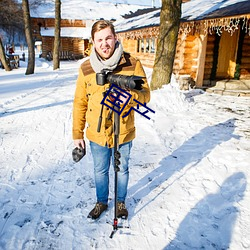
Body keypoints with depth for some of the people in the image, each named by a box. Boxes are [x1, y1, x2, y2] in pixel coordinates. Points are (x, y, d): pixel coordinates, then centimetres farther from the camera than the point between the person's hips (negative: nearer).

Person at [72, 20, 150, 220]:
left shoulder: (132, 64, -11)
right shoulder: (86, 68, -6)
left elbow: (145, 94, -9)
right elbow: (80, 103, 0)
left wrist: (130, 96, -32)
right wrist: (77, 134, 2)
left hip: (123, 133, -1)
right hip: (97, 134, 2)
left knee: (122, 170, 20)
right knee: (100, 171, 20)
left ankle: (121, 202, 45)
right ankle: (101, 202, 46)